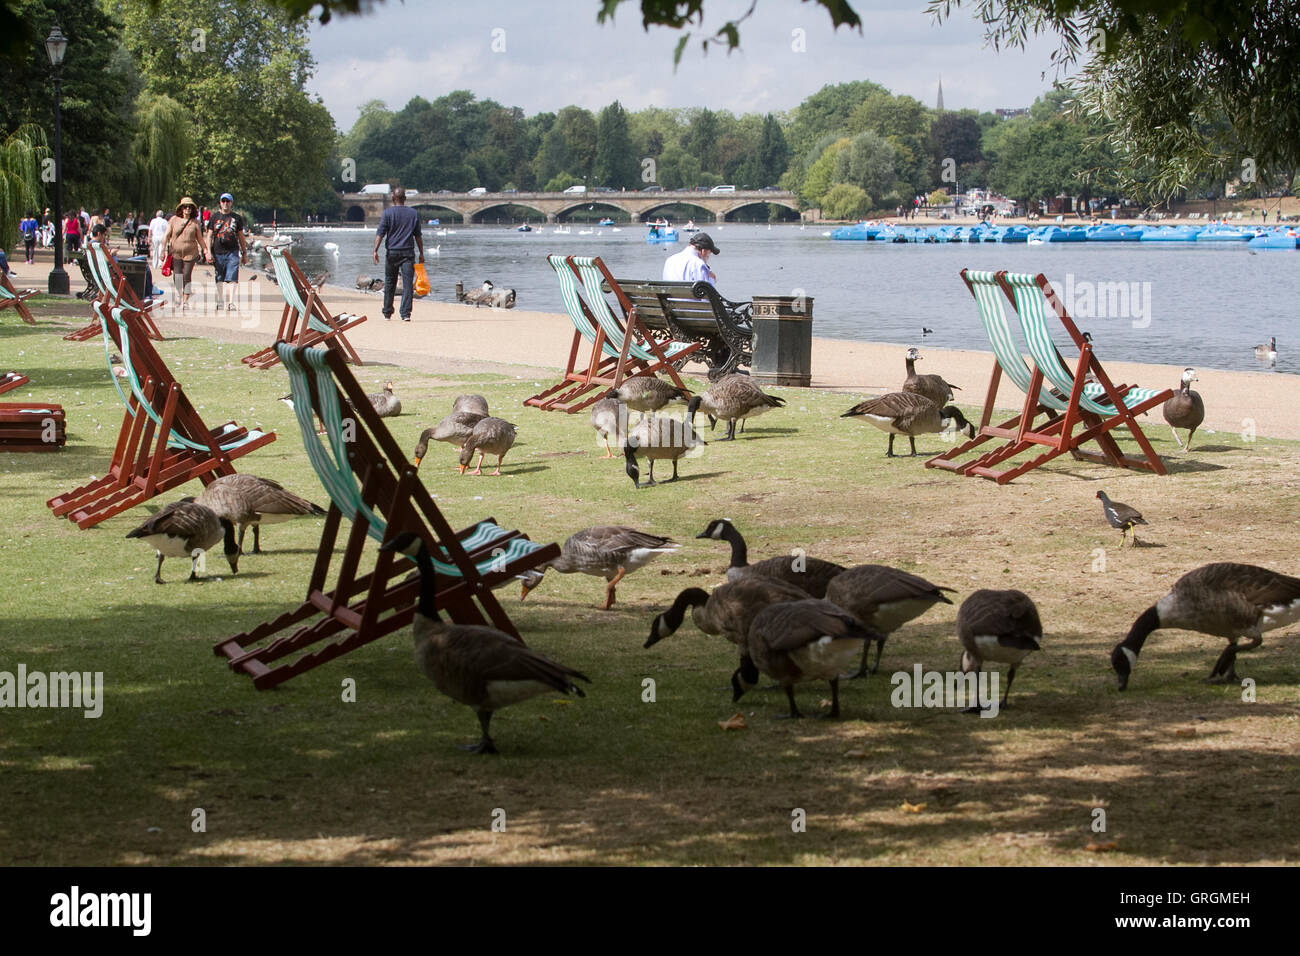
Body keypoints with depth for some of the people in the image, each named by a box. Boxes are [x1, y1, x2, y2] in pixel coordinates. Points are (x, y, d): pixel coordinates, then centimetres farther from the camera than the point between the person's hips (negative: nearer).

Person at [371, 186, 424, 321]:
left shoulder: (388, 213, -1)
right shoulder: (413, 213, 6)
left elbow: (380, 233, -9)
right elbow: (418, 236, 10)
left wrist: (375, 250, -12)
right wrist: (421, 254, 15)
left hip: (392, 252, 0)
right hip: (408, 252, 0)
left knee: (389, 284, 12)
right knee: (408, 284, -4)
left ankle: (387, 313, 21)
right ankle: (406, 314, -14)